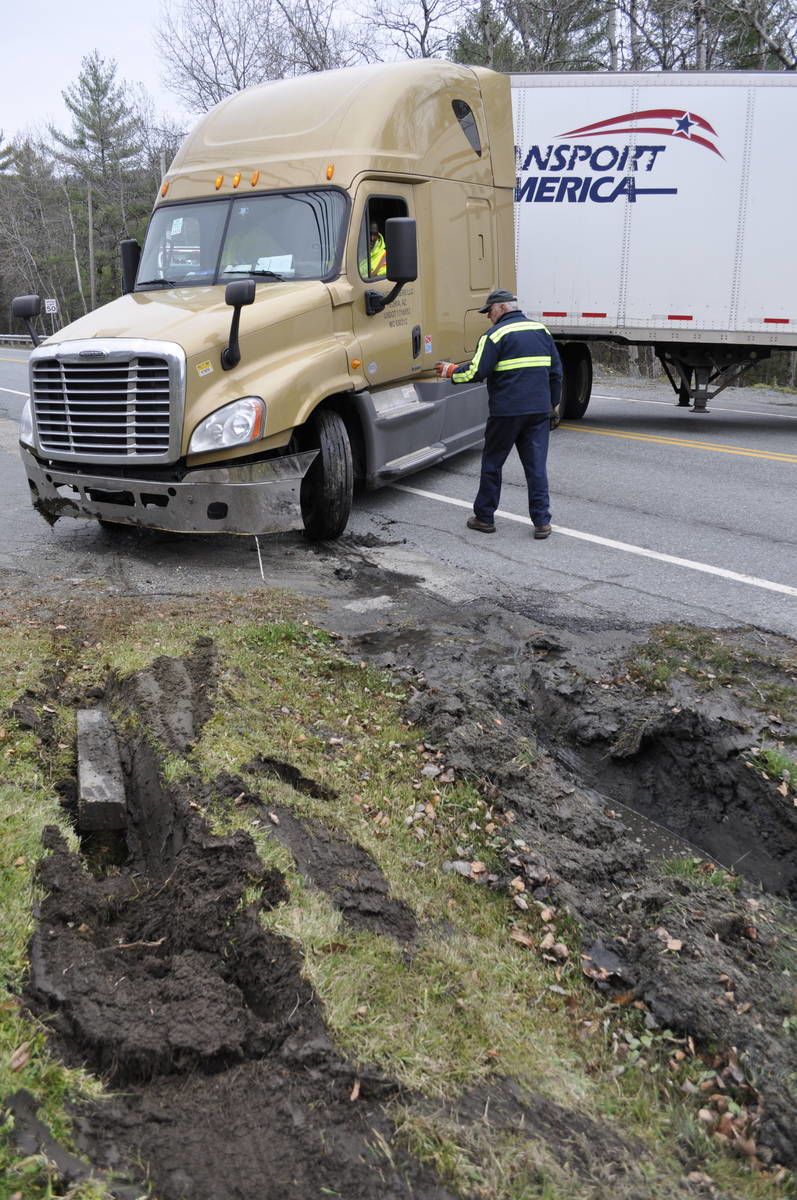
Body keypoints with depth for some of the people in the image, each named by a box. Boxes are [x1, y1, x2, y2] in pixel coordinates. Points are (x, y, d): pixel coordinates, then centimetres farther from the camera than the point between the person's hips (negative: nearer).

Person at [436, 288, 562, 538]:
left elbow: (475, 372, -13)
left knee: (491, 463, 9)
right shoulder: (541, 330, 13)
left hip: (506, 412, -5)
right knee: (536, 466, 6)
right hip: (539, 410, 5)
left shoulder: (496, 334, -6)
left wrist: (451, 371, 4)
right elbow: (556, 370, 16)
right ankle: (542, 522, 3)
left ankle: (484, 517, 16)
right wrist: (552, 403, 23)